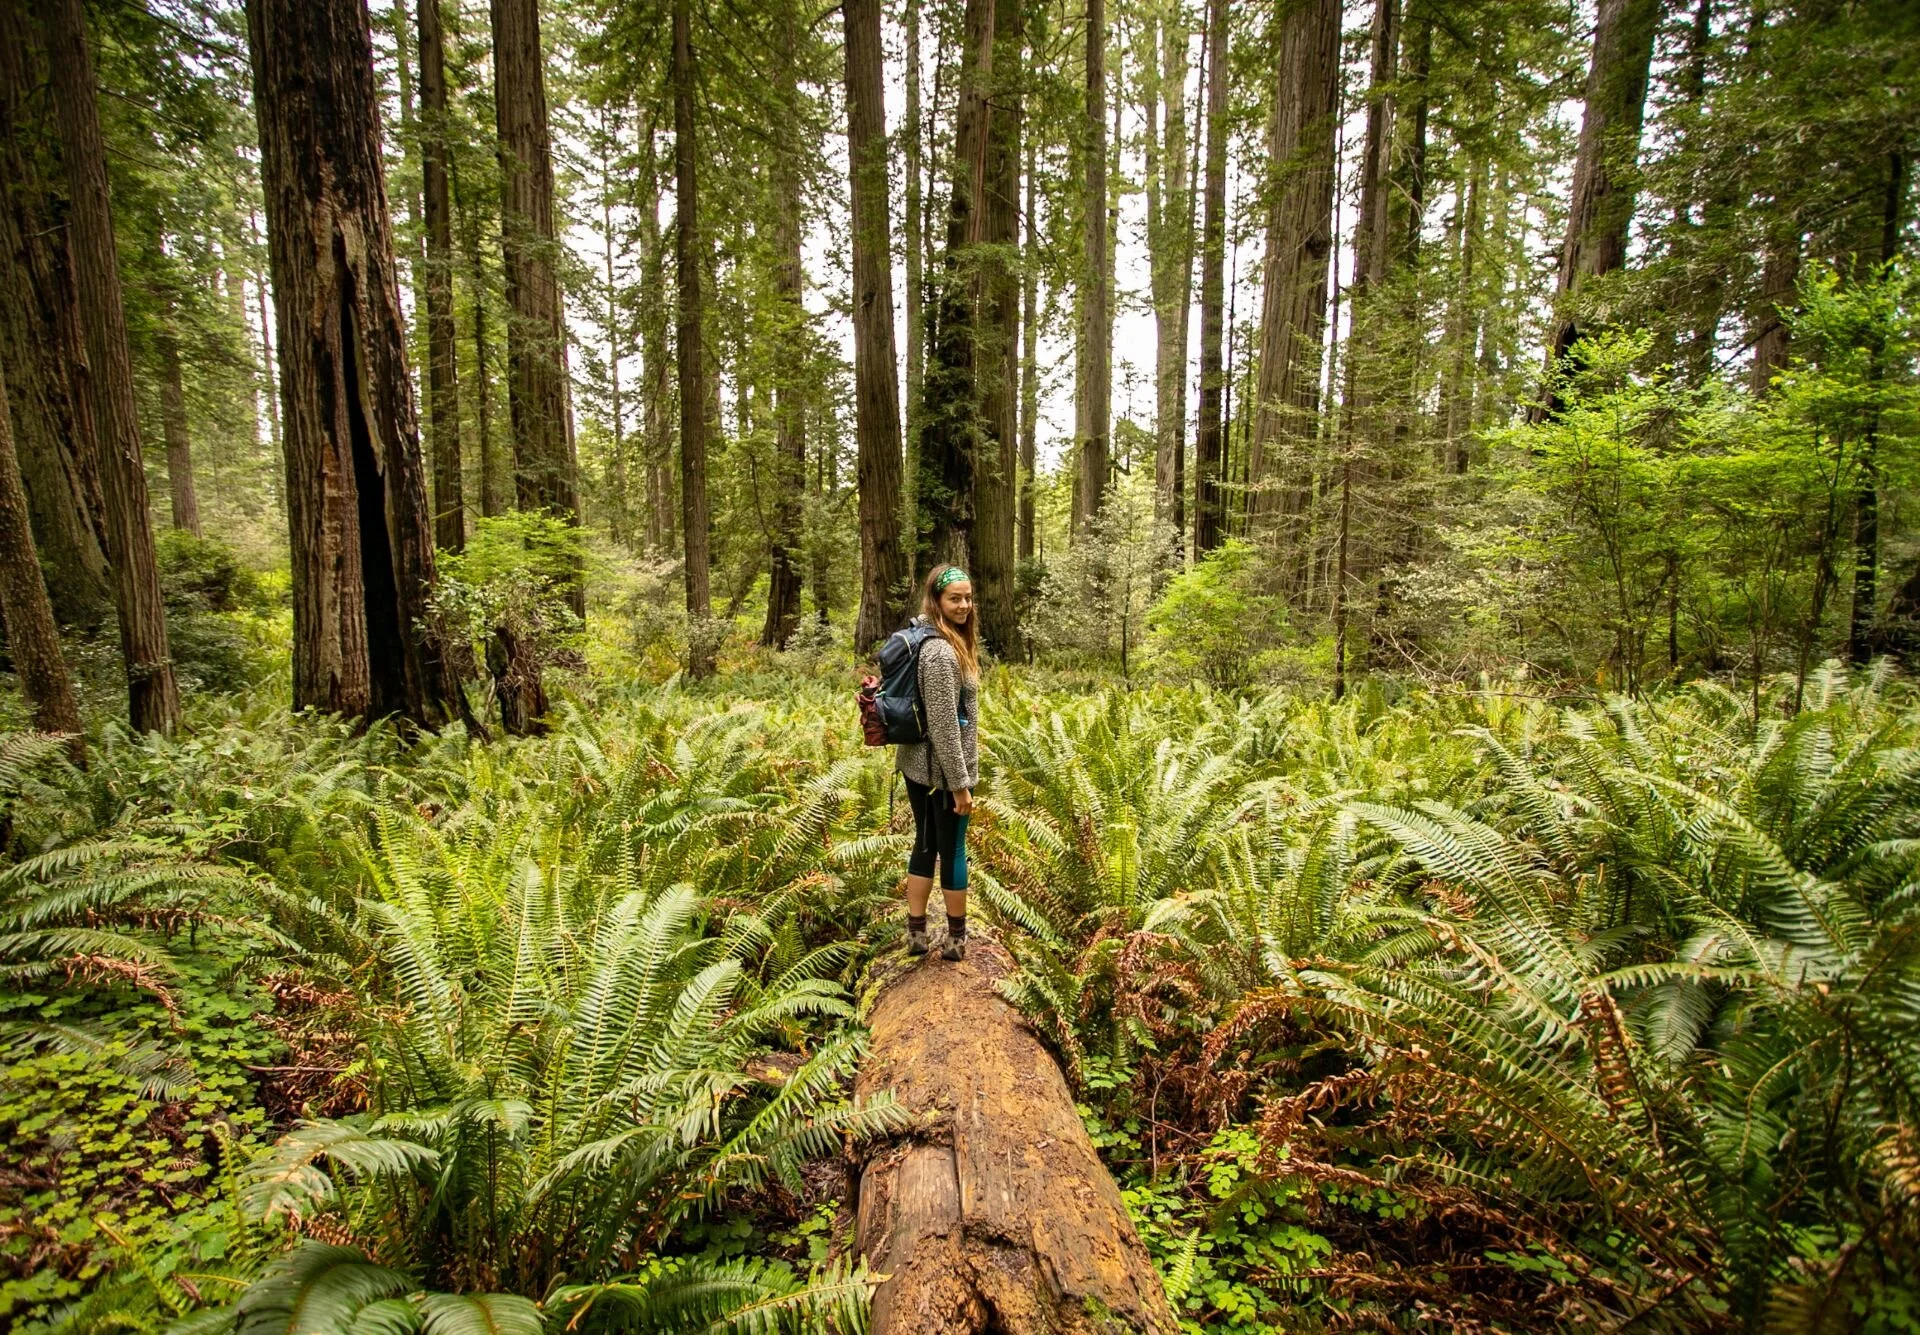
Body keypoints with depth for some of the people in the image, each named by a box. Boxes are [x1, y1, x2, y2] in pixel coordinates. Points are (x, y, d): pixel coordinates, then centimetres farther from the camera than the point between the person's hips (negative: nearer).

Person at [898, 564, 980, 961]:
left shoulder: (925, 640, 9)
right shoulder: (942, 652, -22)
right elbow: (944, 725, -23)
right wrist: (960, 783, -18)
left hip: (916, 764, 9)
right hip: (941, 769, -9)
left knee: (924, 845, 16)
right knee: (952, 850, 6)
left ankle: (916, 934, 26)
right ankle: (956, 939, 23)